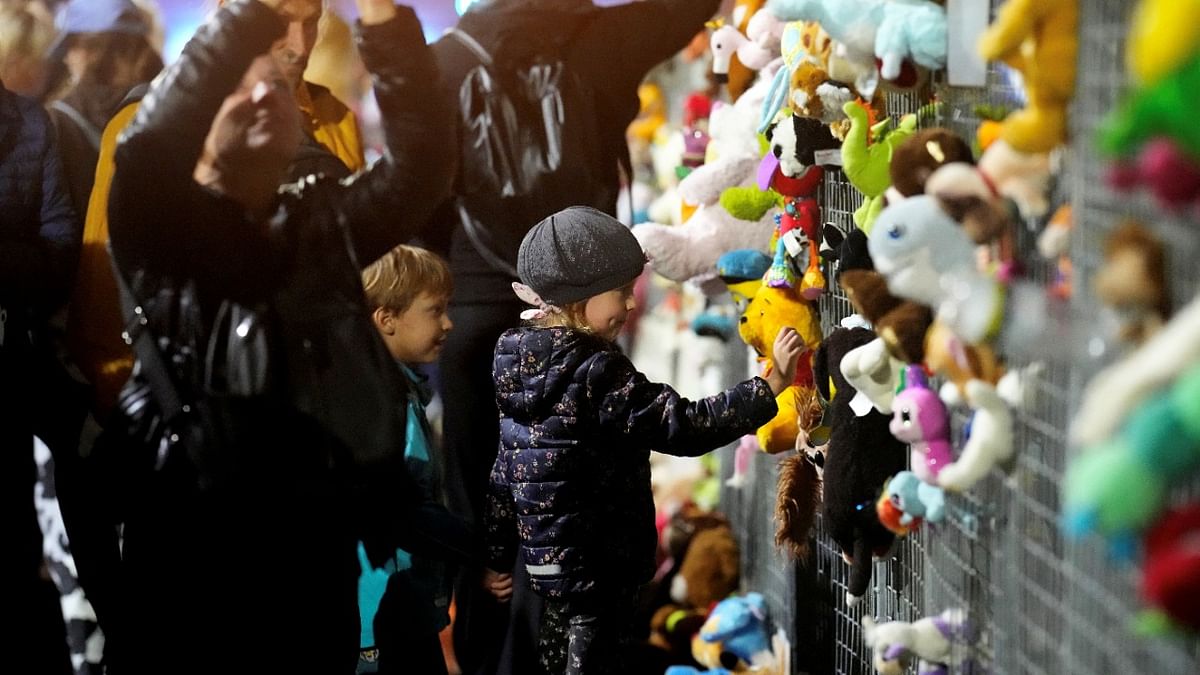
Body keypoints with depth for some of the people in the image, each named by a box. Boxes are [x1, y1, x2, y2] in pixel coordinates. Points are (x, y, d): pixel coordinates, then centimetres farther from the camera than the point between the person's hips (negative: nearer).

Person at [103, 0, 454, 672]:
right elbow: (149, 144, -16)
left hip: (315, 543, 3)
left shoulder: (328, 221, 14)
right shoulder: (162, 223, 4)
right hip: (187, 541, -3)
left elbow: (424, 156, 1)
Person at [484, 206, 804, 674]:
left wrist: (498, 556, 17)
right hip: (597, 565, -8)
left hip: (546, 556, 8)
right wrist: (772, 383, -24)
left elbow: (505, 469, 9)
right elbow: (685, 426, -26)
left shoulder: (522, 365, 3)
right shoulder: (597, 374, -22)